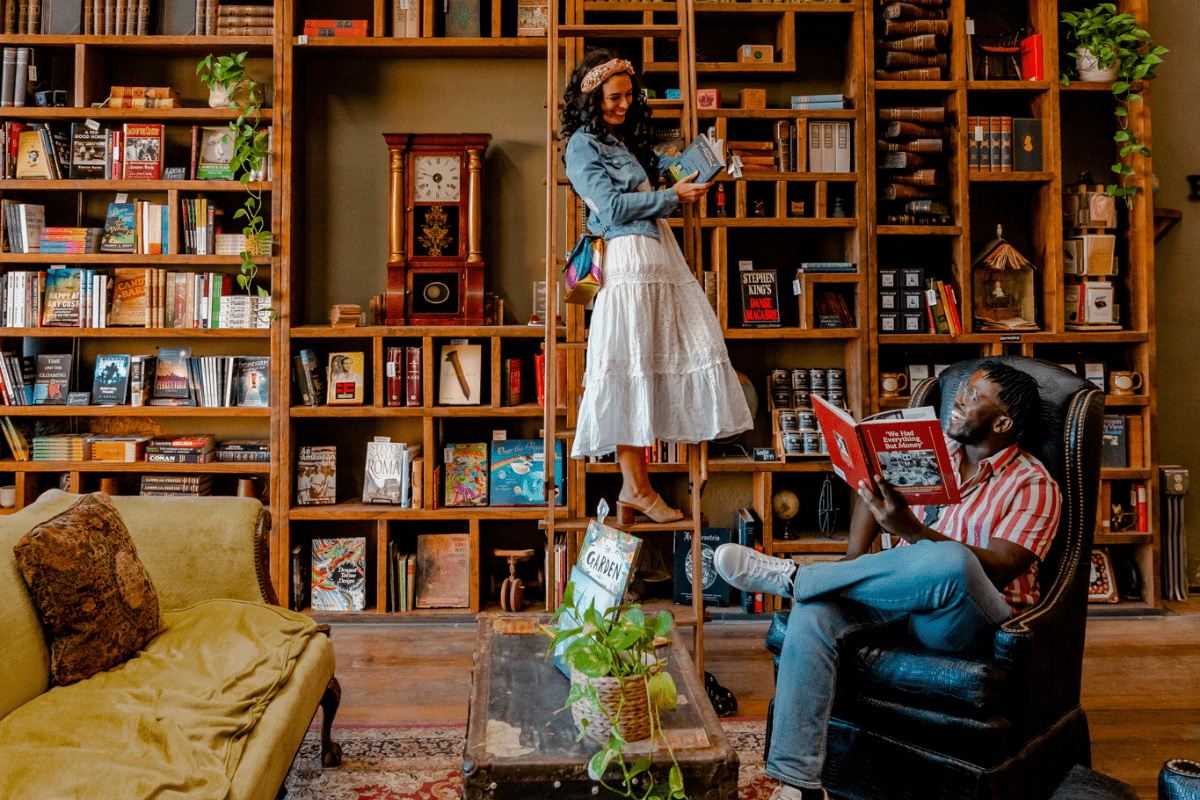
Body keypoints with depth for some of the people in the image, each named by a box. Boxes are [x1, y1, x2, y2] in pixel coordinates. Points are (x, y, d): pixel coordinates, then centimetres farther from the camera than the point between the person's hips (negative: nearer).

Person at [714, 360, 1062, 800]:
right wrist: (855, 560, 1)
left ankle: (791, 577, -22)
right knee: (813, 611, -26)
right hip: (904, 595, 5)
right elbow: (873, 492, 20)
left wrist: (911, 530, -28)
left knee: (949, 562, -41)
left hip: (964, 619, -5)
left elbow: (999, 569, -16)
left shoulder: (1034, 486, -2)